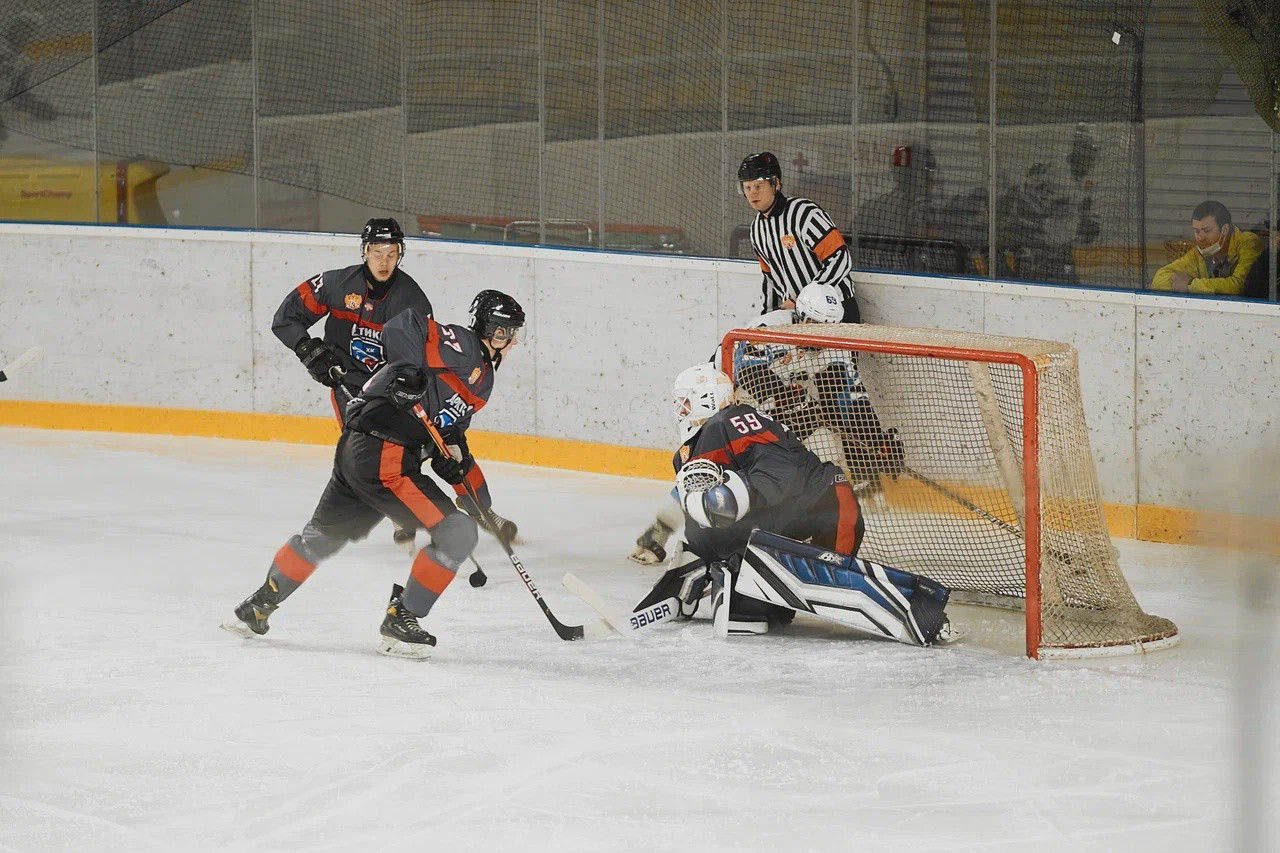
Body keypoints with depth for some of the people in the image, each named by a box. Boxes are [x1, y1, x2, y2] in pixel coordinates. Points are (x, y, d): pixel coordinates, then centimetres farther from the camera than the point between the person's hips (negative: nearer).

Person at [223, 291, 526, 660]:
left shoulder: (482, 379, 22)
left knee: (324, 534, 26)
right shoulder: (461, 346, -7)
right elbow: (404, 325, -20)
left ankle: (260, 605, 42)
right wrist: (408, 371, -32)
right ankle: (400, 621, -4)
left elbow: (451, 436, 26)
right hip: (383, 454, -10)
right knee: (455, 533, -11)